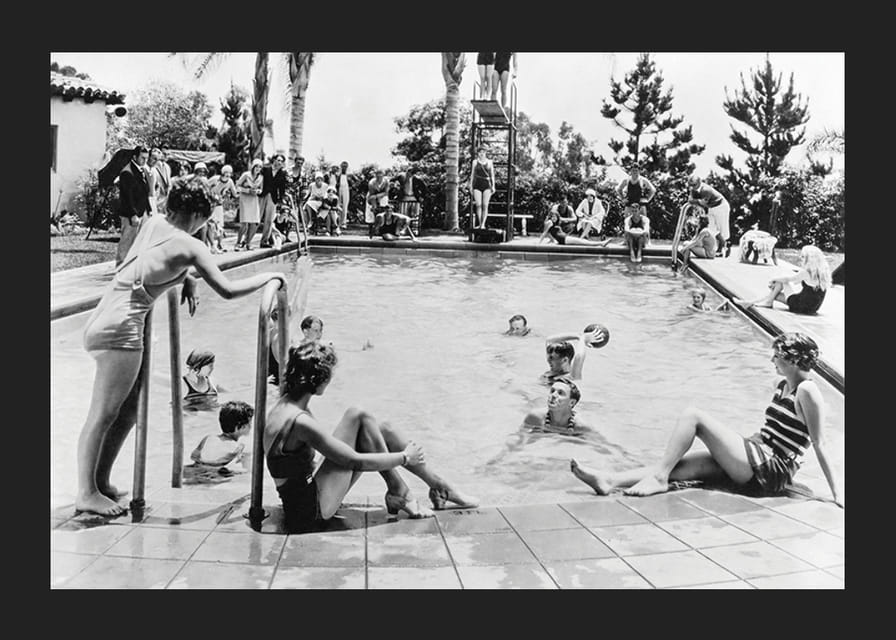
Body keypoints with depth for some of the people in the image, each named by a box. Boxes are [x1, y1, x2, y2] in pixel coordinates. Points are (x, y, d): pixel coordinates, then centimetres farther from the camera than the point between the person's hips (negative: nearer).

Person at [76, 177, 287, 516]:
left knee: (128, 412, 14)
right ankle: (87, 494, -1)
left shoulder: (153, 222, 11)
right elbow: (228, 290, -12)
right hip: (120, 327, -9)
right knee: (103, 416, -5)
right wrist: (269, 276, 1)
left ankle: (100, 483, 20)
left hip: (103, 321, 9)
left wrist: (187, 280, 15)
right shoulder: (191, 246, -11)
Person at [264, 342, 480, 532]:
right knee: (358, 417, -13)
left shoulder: (286, 405, 5)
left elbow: (333, 445, 19)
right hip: (312, 509, -9)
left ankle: (440, 486, 13)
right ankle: (399, 494, -3)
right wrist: (405, 457, -8)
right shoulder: (299, 420, -24)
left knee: (382, 430, 5)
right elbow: (355, 461, -20)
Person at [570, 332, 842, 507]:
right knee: (678, 464, -8)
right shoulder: (782, 386, 17)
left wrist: (836, 493, -11)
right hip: (756, 460, 8)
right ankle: (609, 481, -18)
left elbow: (819, 445, -10)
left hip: (769, 471, -8)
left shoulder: (807, 391, -9)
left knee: (692, 415, -15)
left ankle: (659, 477, -15)